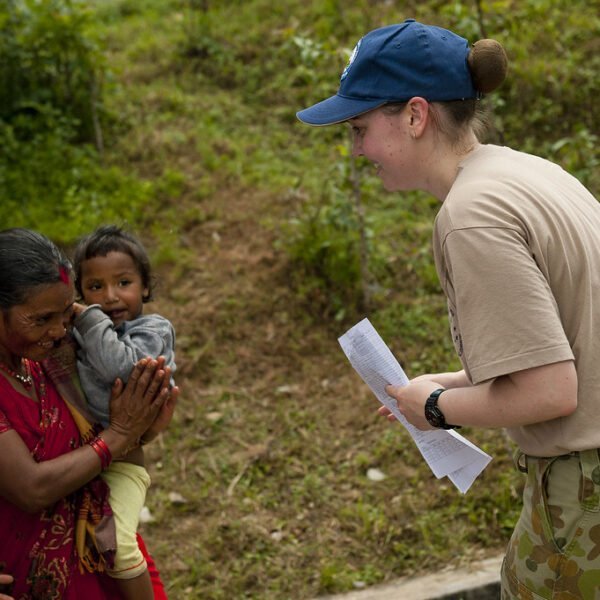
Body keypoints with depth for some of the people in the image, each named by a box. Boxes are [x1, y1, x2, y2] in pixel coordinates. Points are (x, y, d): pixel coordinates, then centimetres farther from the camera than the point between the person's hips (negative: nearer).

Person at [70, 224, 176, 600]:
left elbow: (118, 366, -22)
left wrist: (89, 317, -16)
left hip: (119, 458, -6)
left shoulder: (153, 330, -4)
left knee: (117, 543, -21)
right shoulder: (77, 328, 12)